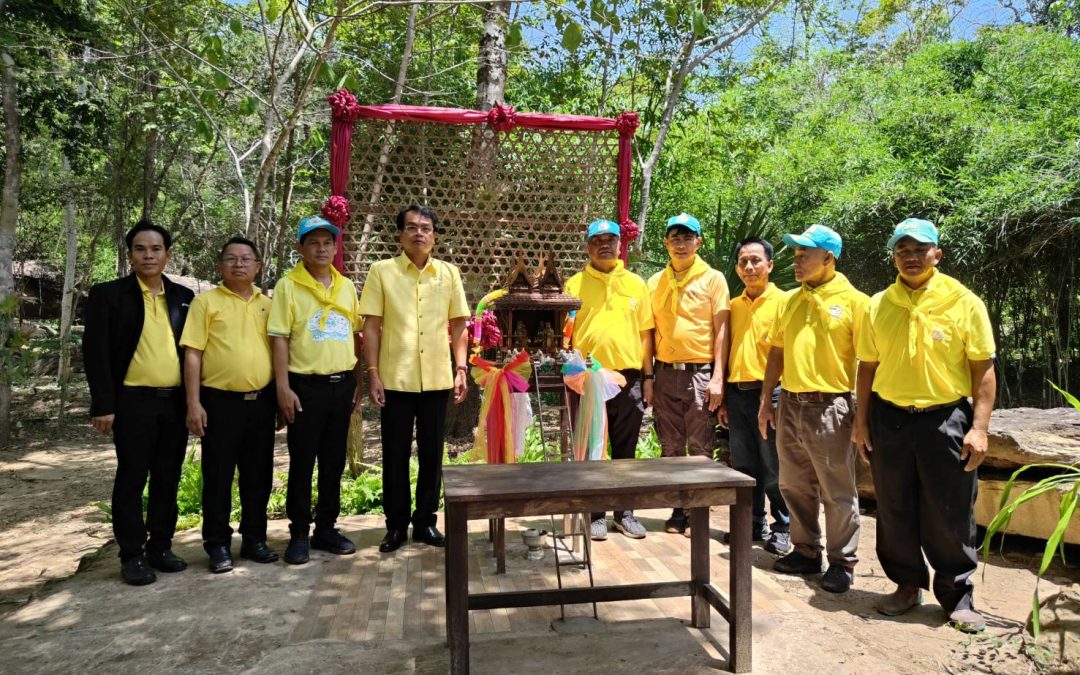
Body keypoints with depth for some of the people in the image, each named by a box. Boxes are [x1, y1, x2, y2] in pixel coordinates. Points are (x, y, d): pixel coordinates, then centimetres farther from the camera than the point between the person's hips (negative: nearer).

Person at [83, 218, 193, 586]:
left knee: (168, 479, 10)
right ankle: (132, 555, 15)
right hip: (134, 401, -4)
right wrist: (104, 404, -11)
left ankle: (160, 547, 23)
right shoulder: (108, 294, -1)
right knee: (131, 480, 4)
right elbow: (96, 352, -5)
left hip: (176, 401, 4)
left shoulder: (183, 297, 10)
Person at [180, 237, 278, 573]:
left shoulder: (268, 303, 12)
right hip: (221, 401, -4)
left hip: (261, 401, 4)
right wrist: (194, 403, -10)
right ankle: (218, 544, 17)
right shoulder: (206, 301, 0)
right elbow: (192, 354, -4)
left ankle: (255, 539, 24)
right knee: (218, 477, 5)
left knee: (258, 476, 11)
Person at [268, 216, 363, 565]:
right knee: (302, 463, 3)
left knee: (334, 462, 11)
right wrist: (283, 387, -13)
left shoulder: (347, 287, 11)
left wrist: (360, 380, 10)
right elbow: (279, 338, -7)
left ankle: (326, 528, 23)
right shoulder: (288, 286, -3)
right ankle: (299, 534, 15)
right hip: (306, 385, -4)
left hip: (342, 384, 4)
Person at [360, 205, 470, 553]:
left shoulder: (449, 273, 6)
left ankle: (426, 521, 24)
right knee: (395, 455, 7)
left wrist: (461, 369, 2)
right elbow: (371, 326, -1)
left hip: (437, 379, 2)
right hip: (395, 379, -2)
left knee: (432, 454, 10)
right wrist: (373, 373, -7)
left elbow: (458, 326, 9)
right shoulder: (381, 271, 0)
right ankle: (396, 525, 21)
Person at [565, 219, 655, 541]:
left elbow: (645, 332, 9)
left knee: (625, 450, 10)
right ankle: (596, 514, 18)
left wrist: (647, 377, 6)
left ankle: (624, 512, 23)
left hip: (628, 377, 2)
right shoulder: (575, 284, 4)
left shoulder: (636, 283, 9)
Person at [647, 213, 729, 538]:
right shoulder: (655, 283, 10)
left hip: (700, 373, -3)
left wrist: (717, 378, -10)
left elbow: (721, 330, -3)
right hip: (666, 374, 4)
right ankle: (678, 510, 20)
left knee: (700, 448, 1)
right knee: (671, 447, 9)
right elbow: (650, 331, 11)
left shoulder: (713, 279, 1)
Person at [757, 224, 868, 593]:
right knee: (795, 487, 14)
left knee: (837, 493, 4)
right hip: (790, 405, 6)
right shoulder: (790, 300, 10)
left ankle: (841, 562, 19)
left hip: (830, 407, -6)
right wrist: (766, 400, 13)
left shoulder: (853, 300, -7)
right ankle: (806, 552, 30)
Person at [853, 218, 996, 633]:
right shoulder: (878, 306, 5)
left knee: (950, 516, 4)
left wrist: (979, 427, -9)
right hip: (889, 419, 3)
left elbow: (983, 369, -3)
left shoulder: (965, 302, -3)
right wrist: (862, 421, 7)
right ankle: (907, 584, 29)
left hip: (946, 418, -3)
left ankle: (958, 596, 21)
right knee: (895, 511, 11)